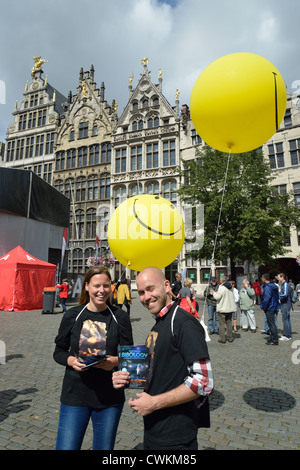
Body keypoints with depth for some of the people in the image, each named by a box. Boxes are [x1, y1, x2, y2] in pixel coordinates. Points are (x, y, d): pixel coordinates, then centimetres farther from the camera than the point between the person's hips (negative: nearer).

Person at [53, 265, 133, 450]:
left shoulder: (120, 317, -5)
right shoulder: (72, 315, -3)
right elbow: (58, 352, 5)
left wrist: (116, 361, -20)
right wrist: (71, 360, -15)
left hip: (110, 397, 0)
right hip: (75, 394, 0)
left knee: (104, 447, 14)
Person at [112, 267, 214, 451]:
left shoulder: (184, 323, -20)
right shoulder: (158, 326, 9)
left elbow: (203, 382, -25)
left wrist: (154, 402, -20)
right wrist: (129, 379, -1)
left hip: (175, 438, -8)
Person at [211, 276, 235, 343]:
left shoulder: (222, 287, -17)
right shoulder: (230, 287, 9)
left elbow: (217, 297, -18)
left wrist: (213, 292, 1)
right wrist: (216, 293, 20)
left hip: (222, 309, -7)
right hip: (230, 308, 7)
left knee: (221, 324, 1)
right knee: (229, 323, 14)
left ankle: (222, 338, 3)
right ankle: (230, 338, 20)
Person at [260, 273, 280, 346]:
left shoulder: (267, 287, -20)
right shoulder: (273, 286, 11)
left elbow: (266, 299, -25)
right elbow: (277, 297, 18)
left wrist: (264, 308, -11)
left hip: (269, 309, -10)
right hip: (274, 307, 10)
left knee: (272, 324, -2)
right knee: (271, 324, 17)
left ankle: (275, 341, 4)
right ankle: (271, 339, 25)